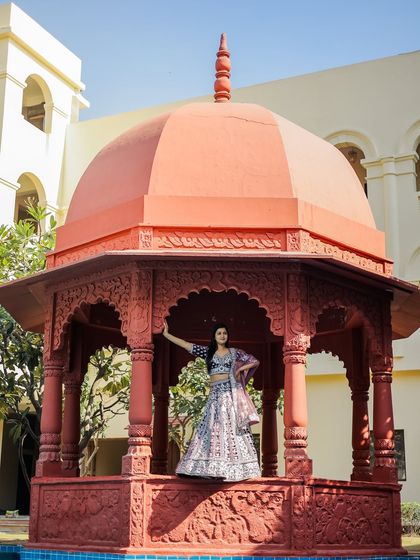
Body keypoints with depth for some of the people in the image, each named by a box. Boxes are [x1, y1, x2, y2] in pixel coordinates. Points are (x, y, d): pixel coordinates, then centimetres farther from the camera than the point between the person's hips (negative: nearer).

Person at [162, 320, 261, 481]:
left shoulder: (234, 352, 9)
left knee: (231, 429, -5)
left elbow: (255, 361, 10)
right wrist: (166, 334, 4)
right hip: (215, 395, 2)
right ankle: (214, 468, -3)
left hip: (231, 394, -2)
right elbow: (186, 345, 7)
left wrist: (240, 369, -3)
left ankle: (235, 469, -3)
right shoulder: (208, 352, 12)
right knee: (212, 430, -3)